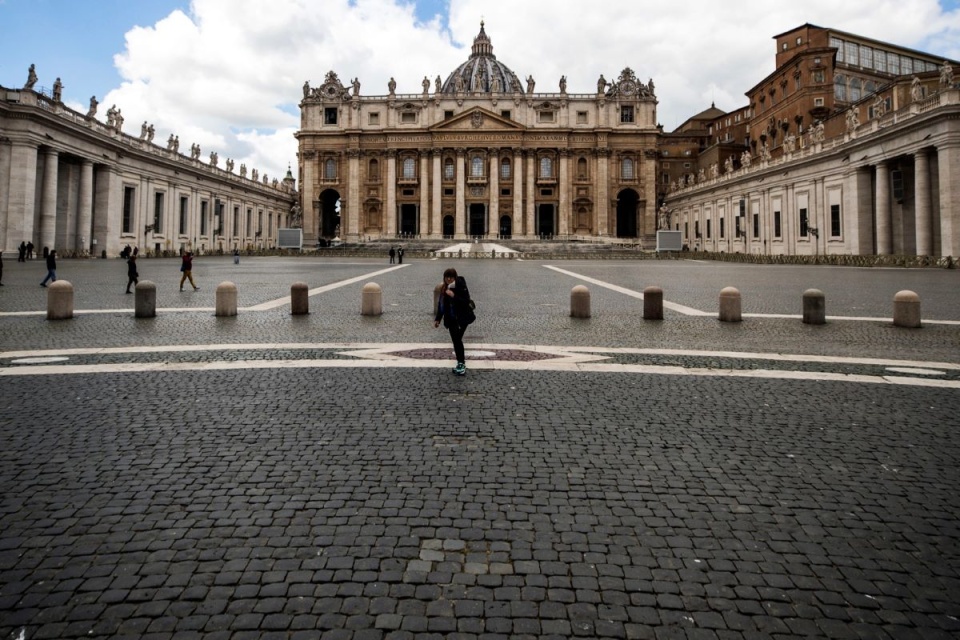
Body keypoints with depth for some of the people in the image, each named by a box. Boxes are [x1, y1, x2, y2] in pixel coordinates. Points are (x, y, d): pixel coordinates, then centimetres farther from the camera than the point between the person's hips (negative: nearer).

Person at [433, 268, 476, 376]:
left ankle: (461, 364, -11)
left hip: (462, 318, -6)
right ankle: (461, 361, 17)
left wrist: (454, 296, -28)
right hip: (451, 319, 6)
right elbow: (441, 304, 13)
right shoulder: (444, 288, 6)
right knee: (456, 340, 7)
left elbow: (466, 302, -20)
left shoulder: (461, 287, -12)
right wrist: (437, 319, 13)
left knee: (457, 339, -16)